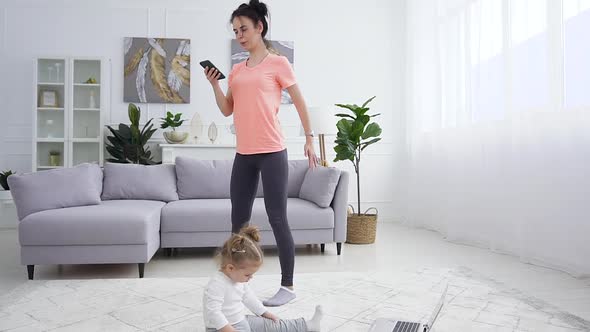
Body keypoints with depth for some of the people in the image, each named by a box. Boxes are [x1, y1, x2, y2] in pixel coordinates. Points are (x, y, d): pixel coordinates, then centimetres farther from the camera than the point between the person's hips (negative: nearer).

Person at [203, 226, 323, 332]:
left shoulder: (239, 279, 3)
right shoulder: (216, 285, -28)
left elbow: (248, 297, 17)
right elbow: (213, 313, -31)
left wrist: (265, 313, 20)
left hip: (242, 321, 8)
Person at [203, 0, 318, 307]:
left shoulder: (277, 63, -1)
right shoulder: (236, 70, 15)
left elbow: (299, 102, 2)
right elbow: (227, 110, 15)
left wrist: (309, 139, 2)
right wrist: (214, 84, 0)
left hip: (272, 153, -6)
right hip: (243, 155, 6)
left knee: (277, 219, -2)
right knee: (238, 220, 10)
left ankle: (288, 286, 10)